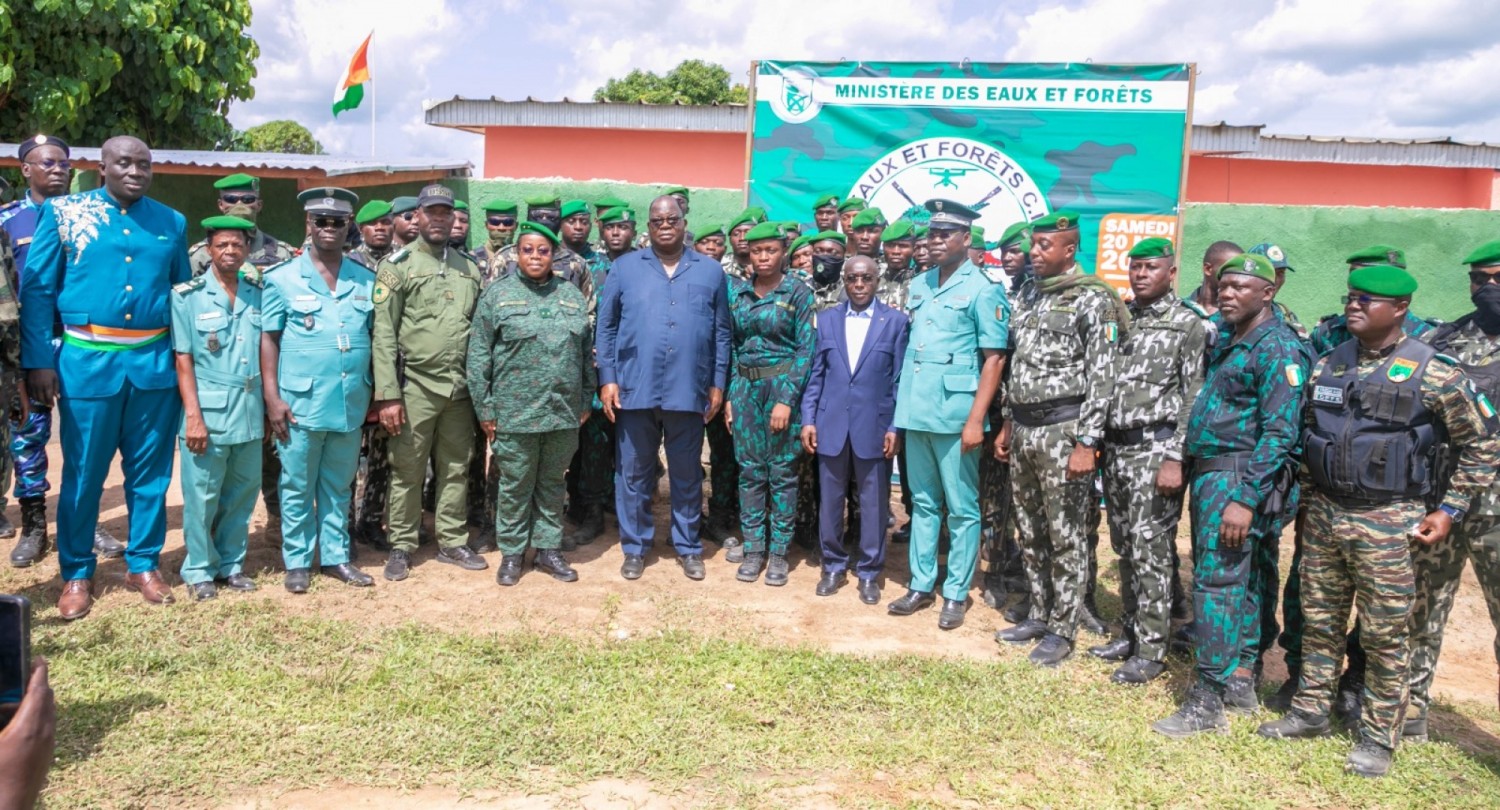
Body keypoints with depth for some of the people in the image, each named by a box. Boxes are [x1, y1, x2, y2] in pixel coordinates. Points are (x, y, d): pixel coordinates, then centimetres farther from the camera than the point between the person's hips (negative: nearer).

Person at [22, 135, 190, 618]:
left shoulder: (172, 223, 8)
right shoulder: (63, 212, 1)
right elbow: (36, 289, 0)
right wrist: (39, 361, -7)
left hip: (154, 363, 2)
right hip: (88, 361, -2)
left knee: (150, 471, 9)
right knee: (83, 474, 6)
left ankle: (144, 565, 23)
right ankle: (77, 573, 20)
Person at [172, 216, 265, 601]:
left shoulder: (258, 294, 8)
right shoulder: (187, 296, -3)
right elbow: (183, 359, -5)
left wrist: (270, 405, 8)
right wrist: (193, 415, -11)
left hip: (250, 410, 4)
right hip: (208, 410, -4)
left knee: (242, 492, 11)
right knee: (202, 496, 3)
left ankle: (231, 563, 24)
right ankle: (199, 571, 16)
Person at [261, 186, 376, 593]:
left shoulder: (366, 281, 8)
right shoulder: (282, 278, -1)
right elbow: (268, 339, -3)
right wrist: (272, 397, -9)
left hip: (351, 404, 3)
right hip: (301, 403, -3)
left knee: (338, 486, 13)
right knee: (297, 487, 7)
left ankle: (336, 555, 24)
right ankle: (297, 561, 18)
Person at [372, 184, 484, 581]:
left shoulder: (469, 267, 11)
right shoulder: (398, 265, -3)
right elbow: (383, 334, -8)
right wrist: (387, 394, -14)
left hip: (460, 389, 4)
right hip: (415, 388, -4)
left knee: (455, 470, 12)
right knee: (407, 471, 5)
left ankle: (452, 542, 24)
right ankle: (401, 547, 18)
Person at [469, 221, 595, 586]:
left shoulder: (572, 296, 9)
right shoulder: (496, 295, 0)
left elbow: (586, 352, 13)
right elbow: (478, 356, -2)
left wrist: (585, 401, 10)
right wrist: (484, 408, -5)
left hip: (564, 412, 3)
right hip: (515, 412, -3)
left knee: (552, 484, 13)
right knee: (515, 486, 7)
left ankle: (549, 548, 25)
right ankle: (511, 552, 21)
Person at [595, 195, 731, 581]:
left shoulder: (710, 271, 7)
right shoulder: (625, 267, 5)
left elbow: (721, 333, 8)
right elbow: (606, 327, 5)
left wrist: (718, 384, 4)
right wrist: (607, 379, -2)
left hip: (689, 391, 0)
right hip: (634, 388, 0)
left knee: (687, 474, 11)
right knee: (633, 473, 8)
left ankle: (688, 546, 25)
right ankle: (634, 547, 21)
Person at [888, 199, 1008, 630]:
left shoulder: (983, 290, -6)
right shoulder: (919, 284, 12)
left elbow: (994, 358, -9)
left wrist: (976, 419, -15)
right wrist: (899, 409, 14)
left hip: (955, 413, -6)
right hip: (915, 411, 6)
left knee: (961, 509, 4)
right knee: (923, 503, 14)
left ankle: (956, 593, 13)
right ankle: (921, 585, 23)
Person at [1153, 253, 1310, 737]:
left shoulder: (1278, 349, -12)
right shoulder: (1226, 341, 14)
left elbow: (1280, 433, -18)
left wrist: (1245, 498, -22)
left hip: (1236, 478, -9)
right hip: (1208, 474, 9)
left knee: (1218, 582, -9)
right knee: (1240, 580, 15)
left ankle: (1208, 701, -4)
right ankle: (1240, 681, 24)